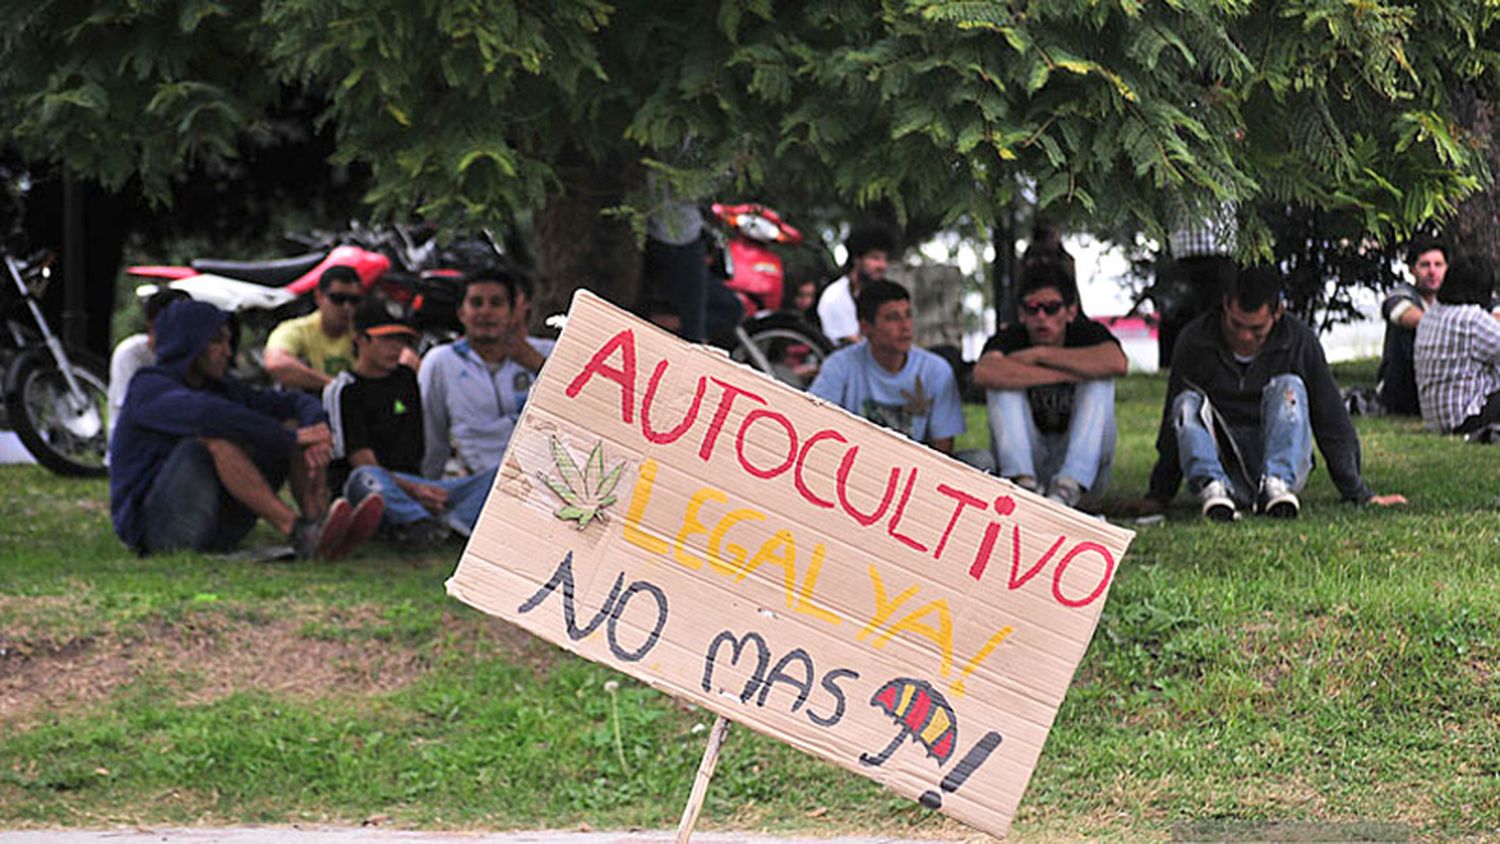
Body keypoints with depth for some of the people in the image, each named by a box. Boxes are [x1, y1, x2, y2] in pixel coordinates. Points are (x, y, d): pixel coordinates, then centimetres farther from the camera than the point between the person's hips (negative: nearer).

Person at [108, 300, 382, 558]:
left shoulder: (220, 387, 15)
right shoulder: (149, 388, -9)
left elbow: (299, 402, 8)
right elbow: (206, 413, -30)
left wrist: (317, 430, -17)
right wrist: (290, 438, -29)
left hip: (217, 527, 7)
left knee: (296, 424, -3)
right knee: (217, 434, -32)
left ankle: (319, 521, -30)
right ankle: (299, 533, -43)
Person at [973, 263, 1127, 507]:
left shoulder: (1087, 333, -5)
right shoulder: (1011, 339, -7)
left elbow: (1117, 363, -31)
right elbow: (983, 373, -33)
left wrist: (1040, 354, -24)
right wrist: (1067, 375, -29)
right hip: (1028, 457, 0)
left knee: (1099, 380, -20)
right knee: (1005, 380, -18)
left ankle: (1069, 488, -33)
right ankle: (1023, 481, -33)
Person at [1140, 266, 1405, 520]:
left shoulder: (1299, 340, -3)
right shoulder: (1195, 341, -3)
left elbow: (1332, 420, 1)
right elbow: (1173, 422, 4)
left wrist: (1359, 494, -1)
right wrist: (1158, 497, 0)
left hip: (1286, 465, 0)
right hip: (1226, 473, 0)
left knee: (1288, 387, -22)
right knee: (1188, 403, -24)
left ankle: (1276, 485, -38)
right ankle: (1212, 488, -47)